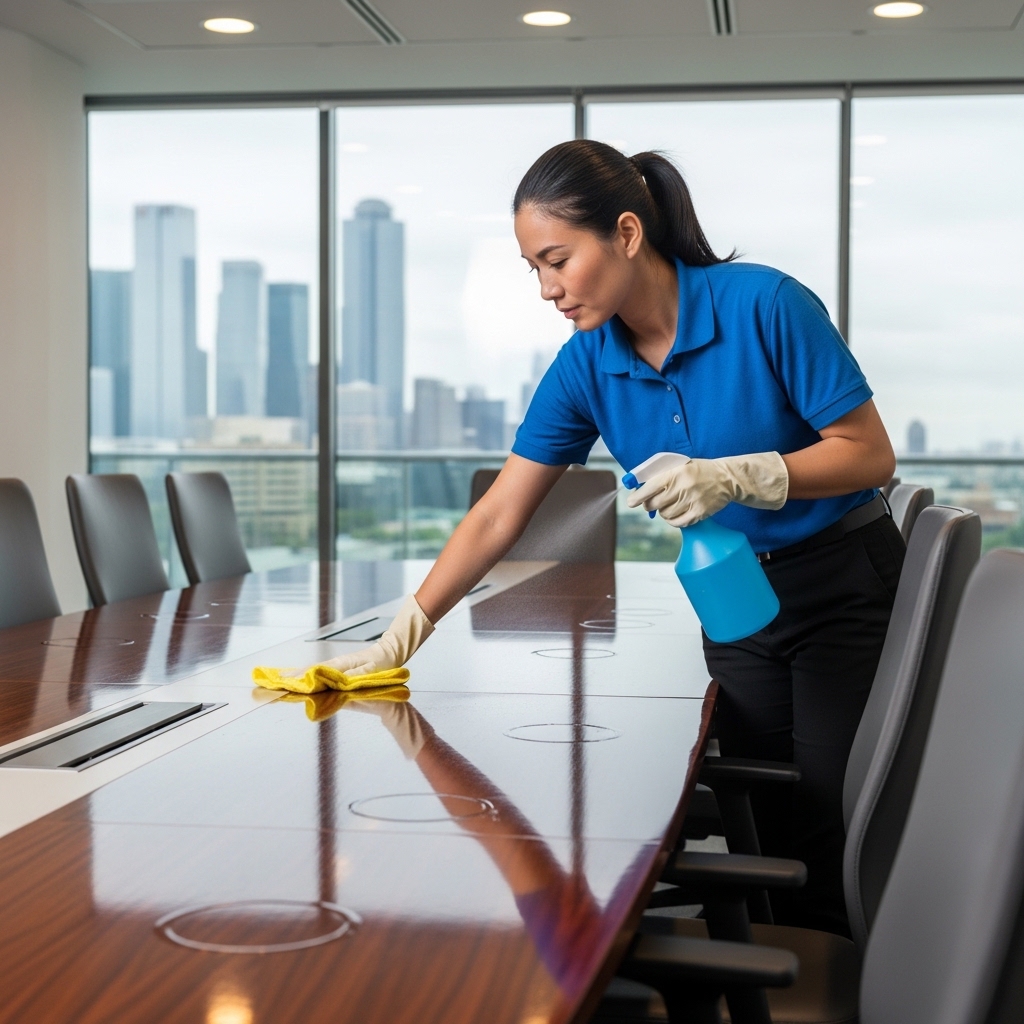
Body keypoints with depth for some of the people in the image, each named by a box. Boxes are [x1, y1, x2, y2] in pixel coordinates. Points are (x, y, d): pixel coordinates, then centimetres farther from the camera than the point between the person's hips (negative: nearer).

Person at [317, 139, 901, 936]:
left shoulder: (765, 305, -20)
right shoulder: (587, 365, -5)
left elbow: (871, 454, -15)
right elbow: (497, 517, -2)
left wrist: (735, 475, -29)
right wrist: (402, 637, -4)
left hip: (846, 592, -5)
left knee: (833, 845, -6)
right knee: (767, 839, 6)